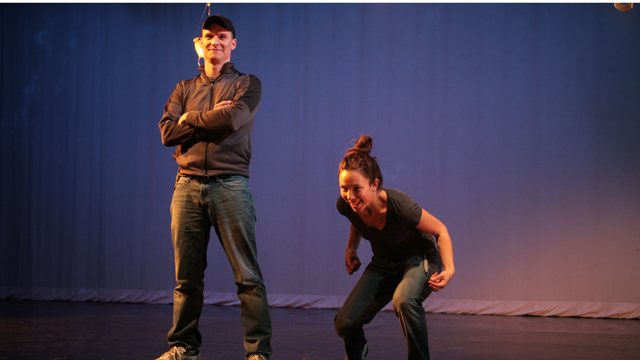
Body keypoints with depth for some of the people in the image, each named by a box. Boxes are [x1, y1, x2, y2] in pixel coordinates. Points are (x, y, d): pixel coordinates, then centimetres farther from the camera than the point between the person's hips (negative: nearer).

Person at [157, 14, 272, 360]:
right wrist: (212, 119, -4)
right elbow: (167, 133, 3)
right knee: (187, 276, 4)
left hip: (230, 185, -3)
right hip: (188, 186, 3)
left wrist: (190, 119, 1)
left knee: (247, 275, -6)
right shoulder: (184, 89, 18)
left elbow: (233, 118, -11)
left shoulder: (247, 84, 9)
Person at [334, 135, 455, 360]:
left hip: (419, 258, -5)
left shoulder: (398, 205, -34)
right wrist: (351, 249, 0)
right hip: (383, 263, 5)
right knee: (345, 323, -10)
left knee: (404, 299, -39)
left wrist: (449, 269, -27)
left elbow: (440, 231, -18)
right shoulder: (345, 205, -19)